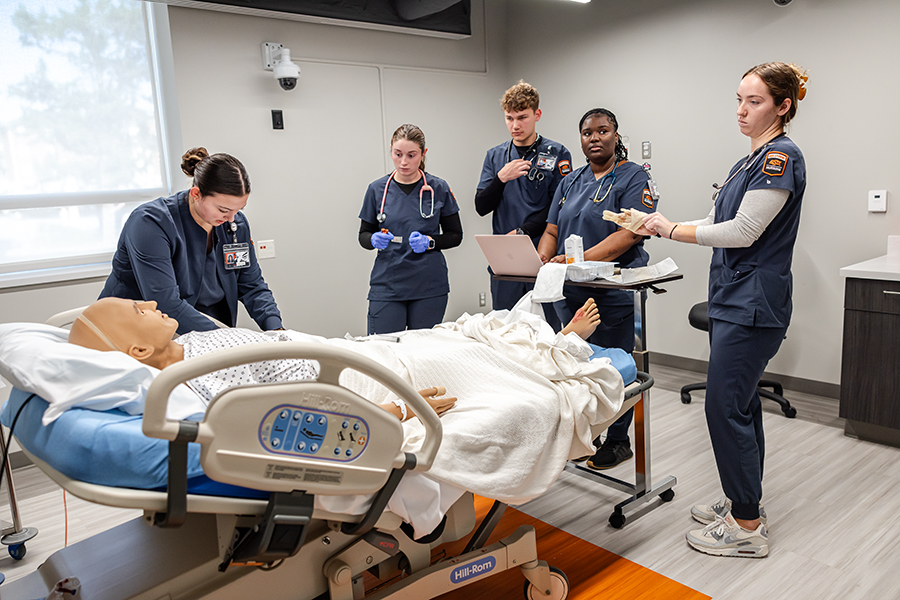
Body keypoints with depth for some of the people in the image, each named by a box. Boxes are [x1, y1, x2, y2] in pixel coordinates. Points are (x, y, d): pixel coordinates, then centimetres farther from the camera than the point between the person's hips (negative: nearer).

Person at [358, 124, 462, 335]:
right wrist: (374, 240, -11)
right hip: (387, 285, 0)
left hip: (429, 286, 0)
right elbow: (364, 235, 11)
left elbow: (455, 236, 7)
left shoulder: (439, 189, 2)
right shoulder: (377, 189, 4)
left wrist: (430, 242, -11)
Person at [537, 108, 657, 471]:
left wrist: (578, 260, -25)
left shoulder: (634, 178, -4)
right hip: (570, 292, 6)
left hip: (614, 293, -6)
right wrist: (542, 260, -9)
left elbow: (628, 234, -16)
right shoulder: (571, 182, 17)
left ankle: (618, 441, 18)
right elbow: (552, 230, 13)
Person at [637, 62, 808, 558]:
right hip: (732, 300, 10)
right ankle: (744, 500, 29)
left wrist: (671, 229, -12)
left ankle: (747, 527, 7)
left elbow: (743, 232, -20)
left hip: (753, 306, -10)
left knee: (725, 406, -6)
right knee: (740, 403, 15)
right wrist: (660, 226, 5)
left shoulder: (781, 157, -14)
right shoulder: (751, 160, 17)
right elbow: (716, 225, 17)